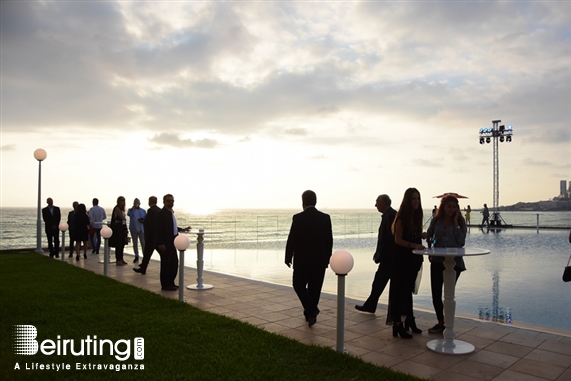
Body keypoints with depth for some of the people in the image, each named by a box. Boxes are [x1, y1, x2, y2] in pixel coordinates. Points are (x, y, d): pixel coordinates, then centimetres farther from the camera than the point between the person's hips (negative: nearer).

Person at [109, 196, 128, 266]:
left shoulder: (122, 209, 16)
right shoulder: (117, 208, -10)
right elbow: (122, 217, -16)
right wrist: (125, 219, 3)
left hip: (122, 228, 8)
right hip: (117, 228, -8)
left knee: (122, 244, 11)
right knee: (118, 245, -4)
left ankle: (121, 259, 19)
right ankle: (118, 260, 2)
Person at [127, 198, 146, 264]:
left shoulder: (143, 211, 7)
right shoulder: (131, 210, 7)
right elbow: (129, 214, -16)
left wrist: (143, 220, -13)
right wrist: (133, 208, -22)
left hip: (141, 229, -1)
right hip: (133, 229, 1)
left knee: (143, 243, -7)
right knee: (135, 243, 9)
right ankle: (136, 256, 18)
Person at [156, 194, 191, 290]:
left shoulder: (171, 212, 14)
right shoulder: (162, 213, -14)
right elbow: (159, 229, -18)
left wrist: (182, 229, 16)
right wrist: (160, 244, -22)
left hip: (171, 243, 9)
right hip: (165, 244, -9)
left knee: (174, 263, 14)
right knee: (166, 264, 0)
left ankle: (170, 283, 26)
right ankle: (165, 285, 11)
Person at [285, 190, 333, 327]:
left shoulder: (298, 218, -13)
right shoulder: (325, 218, -2)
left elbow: (292, 240, -11)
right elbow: (329, 240, 2)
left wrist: (288, 257, 2)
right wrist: (327, 258, 13)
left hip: (302, 260, -3)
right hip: (320, 260, 4)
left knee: (299, 285, 13)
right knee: (314, 287, 14)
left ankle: (311, 309, -4)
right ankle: (311, 313, 22)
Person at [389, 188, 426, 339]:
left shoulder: (417, 215, 8)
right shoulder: (402, 217, -13)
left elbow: (417, 235, 13)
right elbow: (398, 239, -16)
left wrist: (424, 235, -6)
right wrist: (413, 245, -28)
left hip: (414, 258, 8)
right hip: (402, 258, -7)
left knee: (408, 289, 18)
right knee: (400, 290, -2)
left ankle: (409, 321, 30)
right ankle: (398, 324, 4)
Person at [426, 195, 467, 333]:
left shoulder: (460, 222, -3)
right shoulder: (436, 221, 4)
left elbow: (461, 241, -13)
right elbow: (428, 235, 14)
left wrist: (455, 222, -13)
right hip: (437, 261, 3)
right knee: (436, 293, 5)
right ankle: (440, 323, 22)